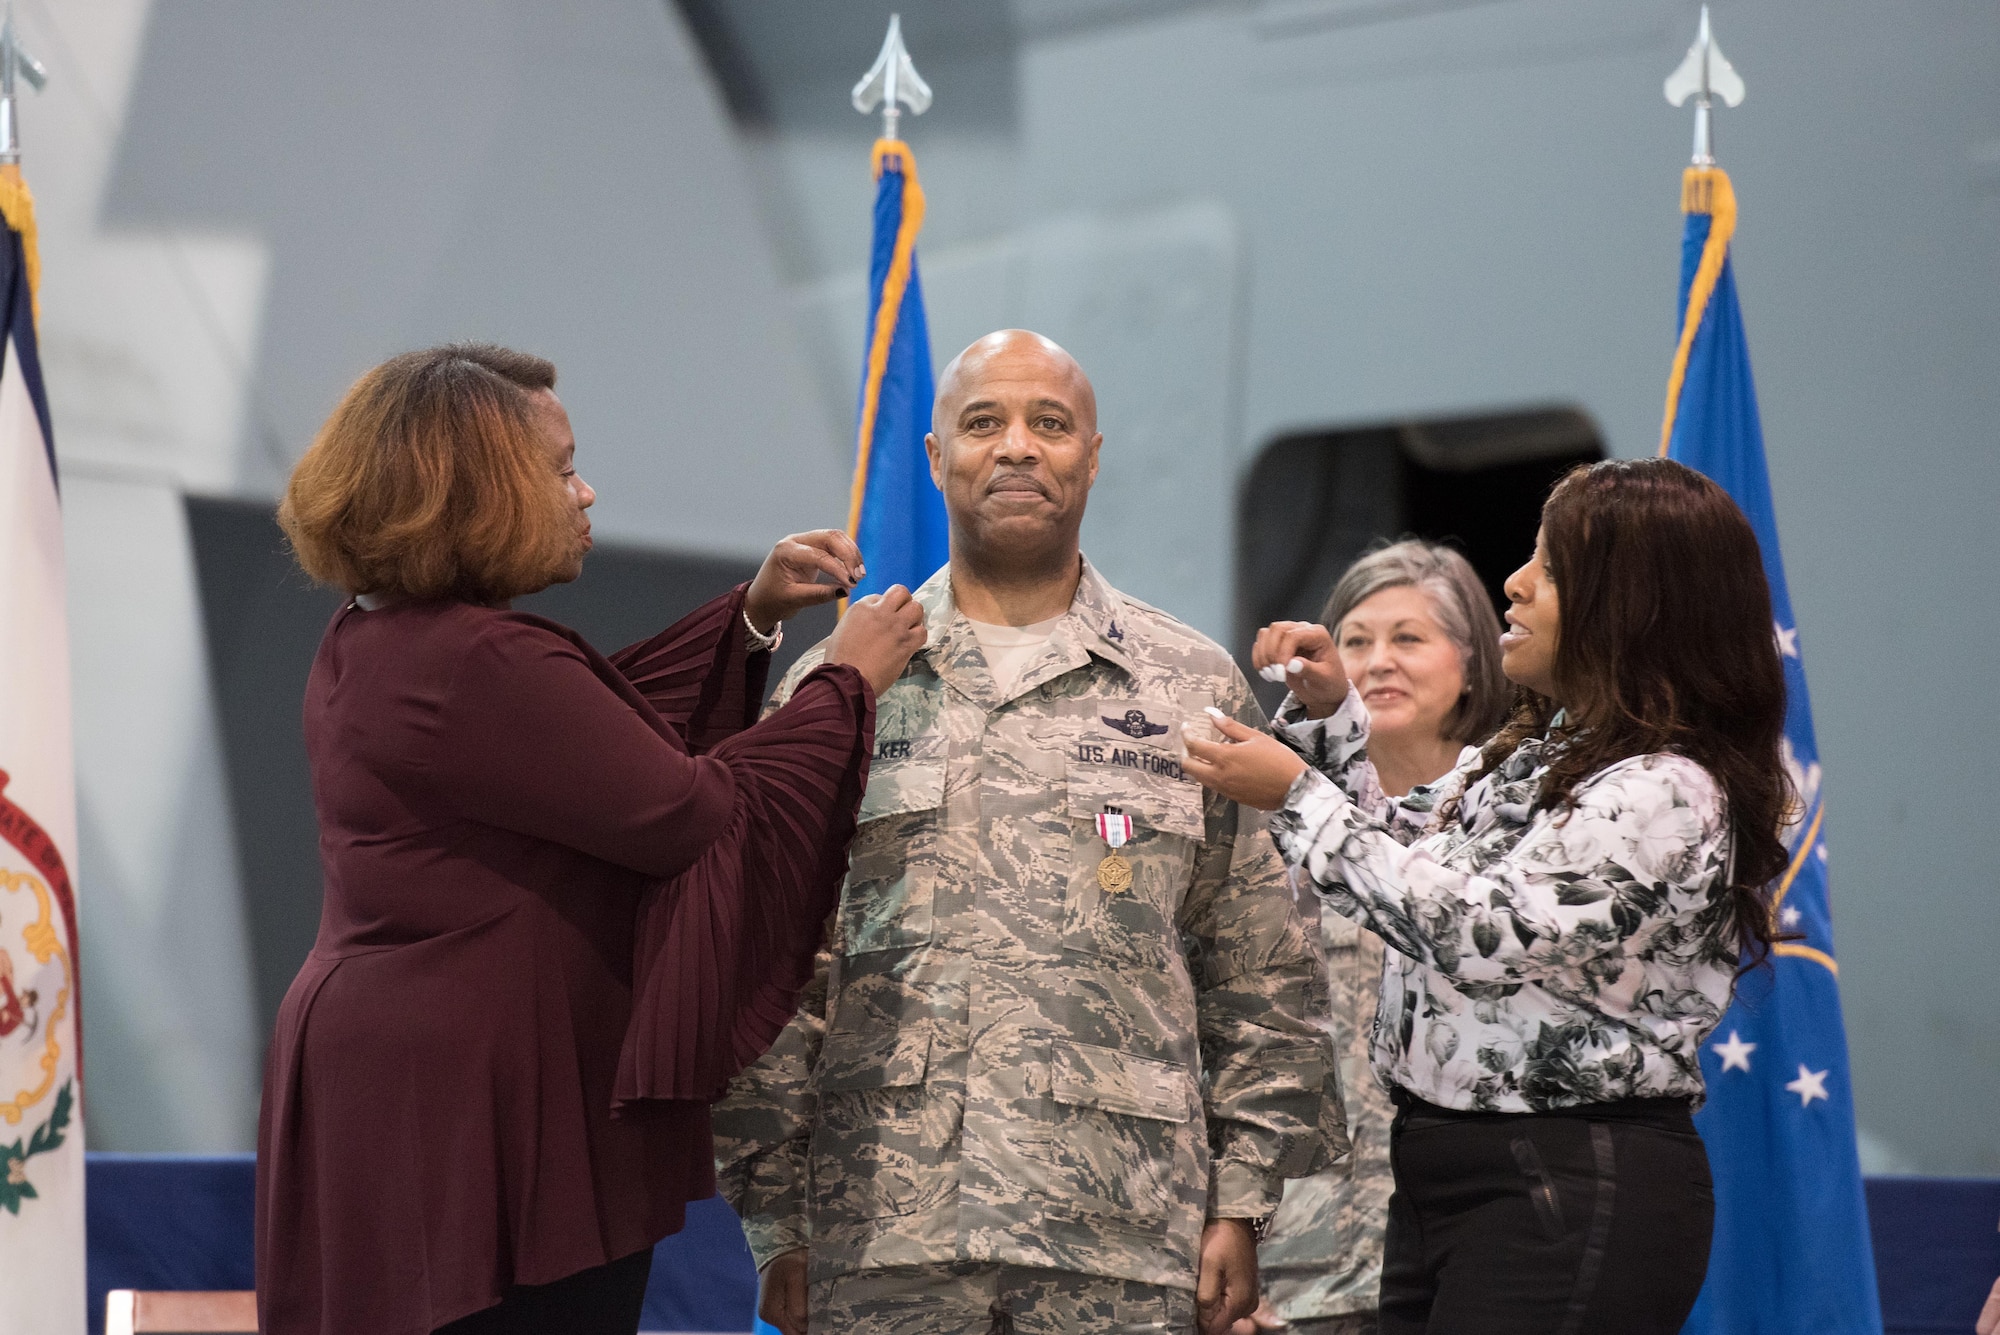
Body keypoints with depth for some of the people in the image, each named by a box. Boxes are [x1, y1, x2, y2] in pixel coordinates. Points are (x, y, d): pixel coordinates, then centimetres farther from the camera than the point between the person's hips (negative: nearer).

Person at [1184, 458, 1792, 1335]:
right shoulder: (1540, 752, 15)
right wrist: (1330, 713, 13)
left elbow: (1476, 932, -20)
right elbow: (1405, 848, 28)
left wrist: (1296, 796, -14)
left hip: (1576, 1195, -9)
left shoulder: (1667, 793, -16)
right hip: (1443, 1165, 9)